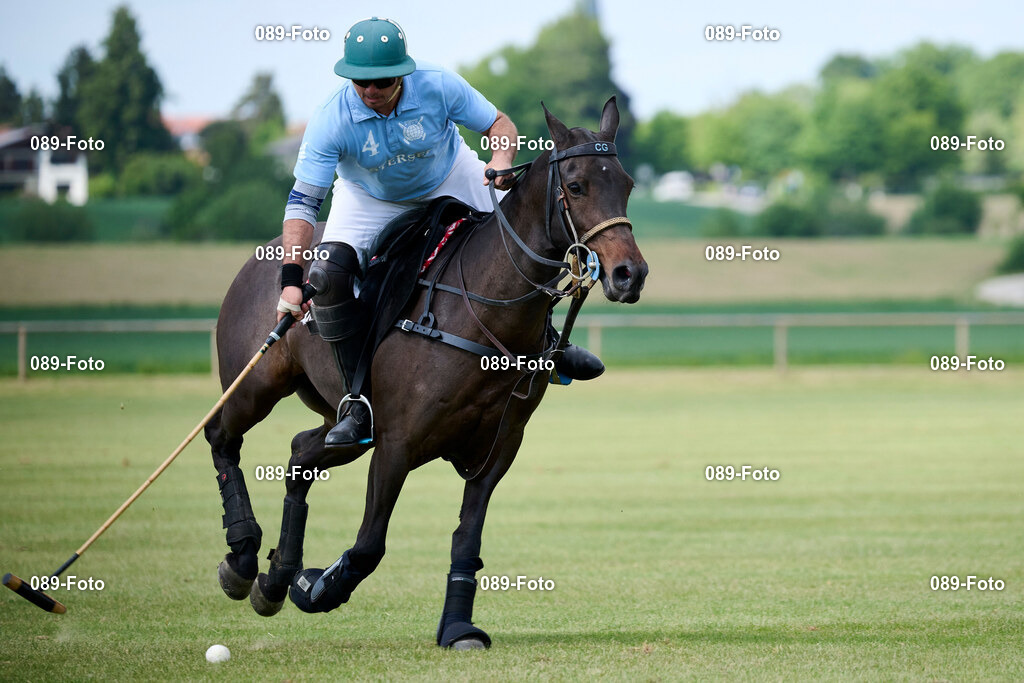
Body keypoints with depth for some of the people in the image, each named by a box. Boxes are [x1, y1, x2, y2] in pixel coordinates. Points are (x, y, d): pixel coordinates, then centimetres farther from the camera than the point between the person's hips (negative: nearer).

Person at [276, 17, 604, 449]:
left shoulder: (439, 87, -30)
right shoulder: (331, 121, -33)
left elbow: (499, 124, -16)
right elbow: (303, 202, -33)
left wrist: (501, 160, -41)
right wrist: (291, 279, -43)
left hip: (450, 185, 1)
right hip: (369, 200, -1)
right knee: (326, 275, -24)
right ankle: (359, 404, -15)